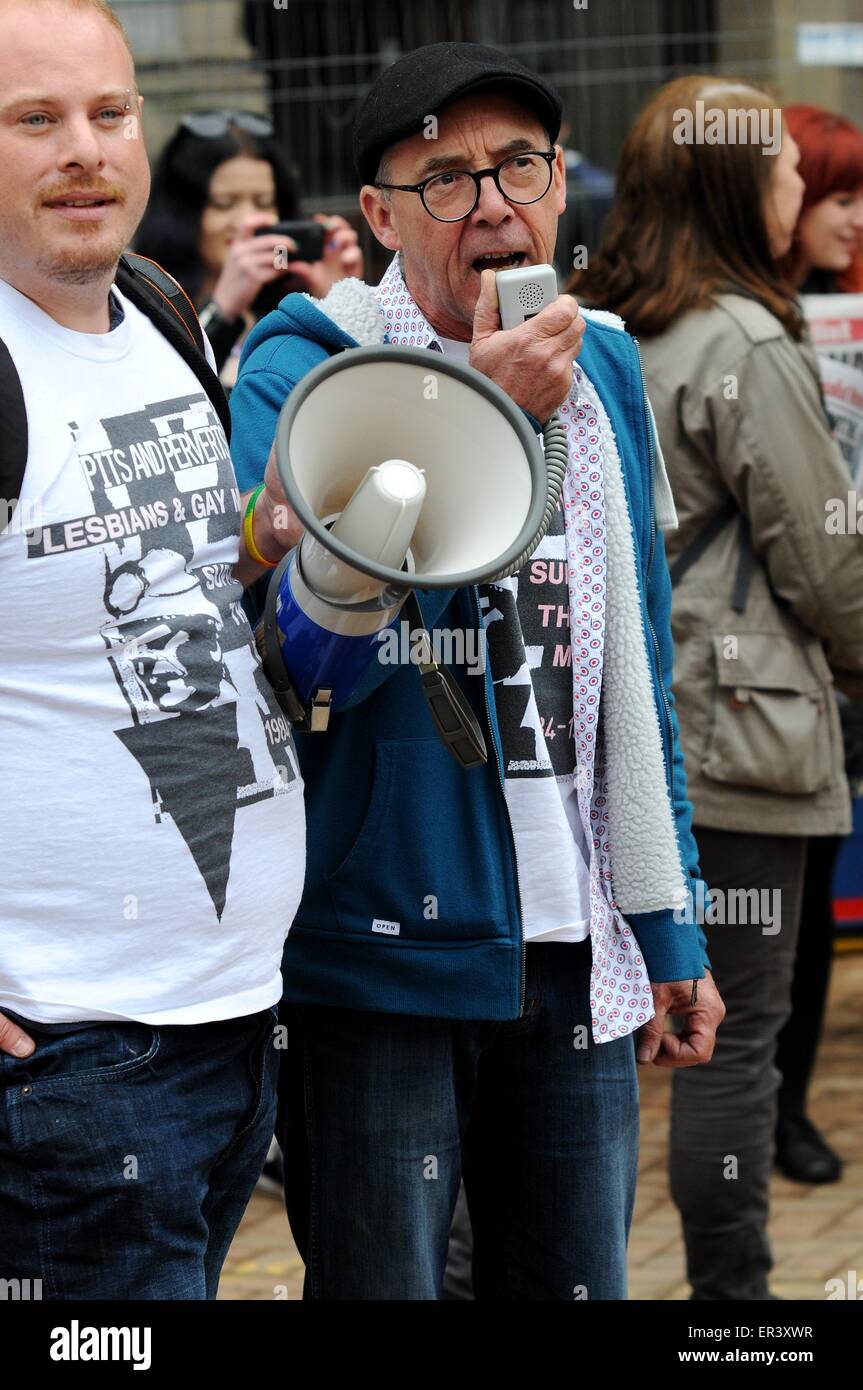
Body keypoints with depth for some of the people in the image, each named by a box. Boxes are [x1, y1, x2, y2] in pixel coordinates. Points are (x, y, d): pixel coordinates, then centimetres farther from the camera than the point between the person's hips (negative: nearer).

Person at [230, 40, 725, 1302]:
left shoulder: (603, 369, 10)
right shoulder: (300, 375, -9)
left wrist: (668, 925, 15)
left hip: (575, 958, 5)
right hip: (378, 948, -5)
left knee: (574, 1283, 12)